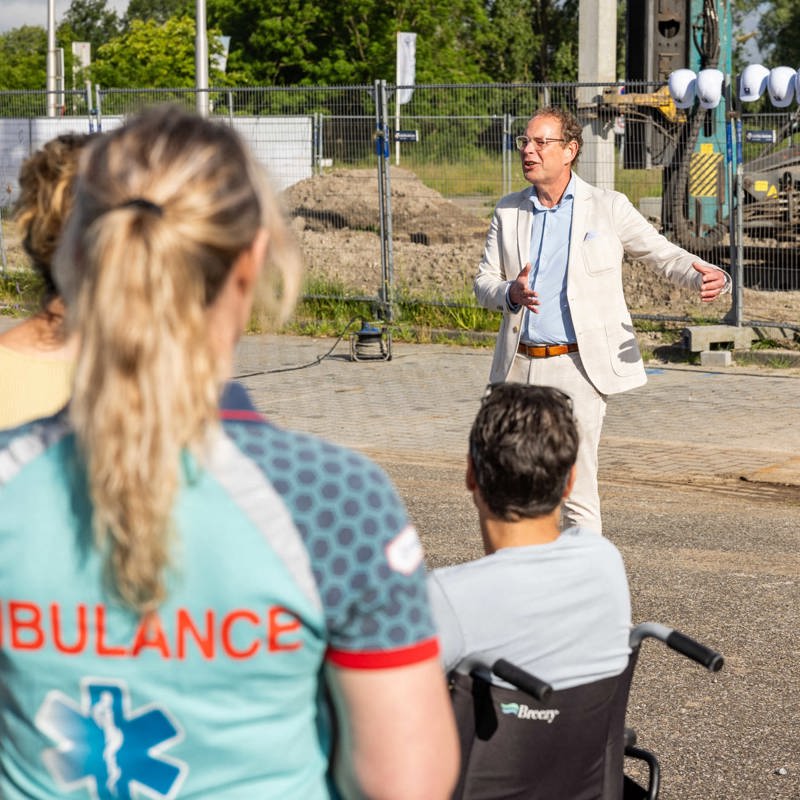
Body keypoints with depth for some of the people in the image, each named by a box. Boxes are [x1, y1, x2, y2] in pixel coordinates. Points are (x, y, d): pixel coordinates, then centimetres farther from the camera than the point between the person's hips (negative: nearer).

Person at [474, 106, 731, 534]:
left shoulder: (608, 207, 0)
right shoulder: (508, 211, 10)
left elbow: (665, 254, 2)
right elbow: (483, 282, 10)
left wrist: (710, 277, -19)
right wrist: (510, 292, -14)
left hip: (579, 366, -4)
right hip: (521, 367, 4)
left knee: (576, 490, -9)